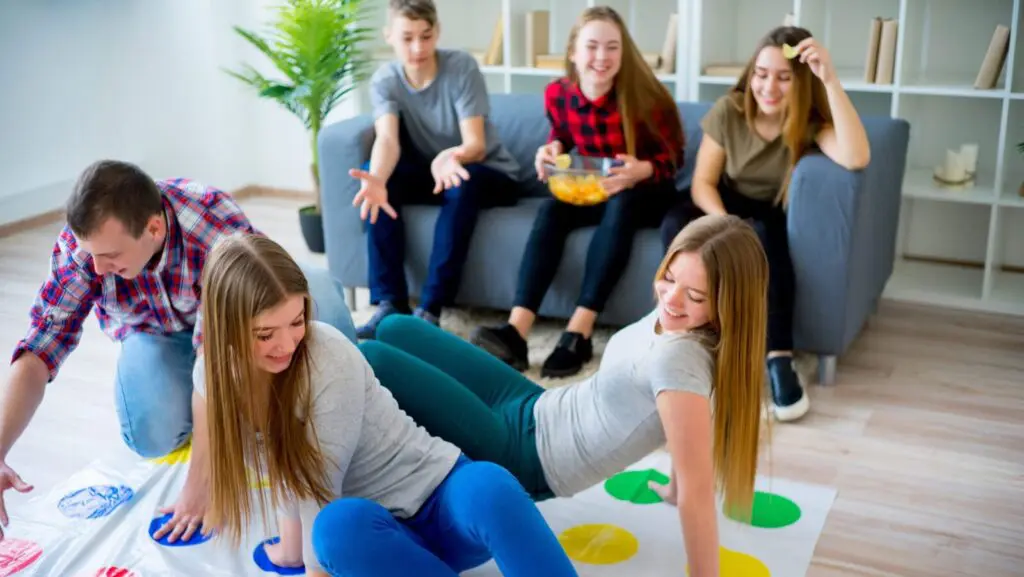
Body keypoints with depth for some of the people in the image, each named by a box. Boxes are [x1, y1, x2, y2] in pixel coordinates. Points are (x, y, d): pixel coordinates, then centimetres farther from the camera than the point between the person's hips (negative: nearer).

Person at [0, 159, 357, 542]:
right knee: (153, 437, -26)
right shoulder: (84, 240, -29)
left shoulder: (221, 229, -39)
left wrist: (199, 481, -39)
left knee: (317, 289, -31)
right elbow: (41, 344, -27)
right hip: (155, 331, 2)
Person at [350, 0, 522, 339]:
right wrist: (376, 179, -52)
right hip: (429, 172, 4)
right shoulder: (384, 80, -11)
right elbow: (387, 139, -28)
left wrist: (451, 156, -52)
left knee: (463, 182, -37)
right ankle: (390, 303, -23)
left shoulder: (462, 66, -19)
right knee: (373, 172, -23)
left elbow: (476, 145, -26)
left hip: (491, 175, -3)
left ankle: (430, 309, -33)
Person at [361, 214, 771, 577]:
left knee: (372, 360, -11)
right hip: (536, 411, 9)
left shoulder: (678, 360, -33)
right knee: (395, 330, 18)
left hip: (522, 452, -8)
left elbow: (697, 491, -32)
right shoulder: (679, 317, -9)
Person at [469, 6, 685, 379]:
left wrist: (642, 170, -32)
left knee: (620, 205, -36)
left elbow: (672, 157, -11)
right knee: (551, 210, -27)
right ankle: (516, 332, -43)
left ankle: (579, 333, -42)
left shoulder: (643, 96, -20)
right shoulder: (557, 94, -10)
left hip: (647, 191, -3)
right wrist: (552, 149, -11)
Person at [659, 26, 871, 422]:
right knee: (675, 224, -30)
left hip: (776, 216, -1)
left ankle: (778, 358, -36)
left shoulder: (812, 122, -18)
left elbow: (857, 159, -39)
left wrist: (831, 80, -43)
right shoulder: (729, 110, -13)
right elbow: (703, 182, -11)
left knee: (764, 236, -37)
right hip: (729, 206, 2)